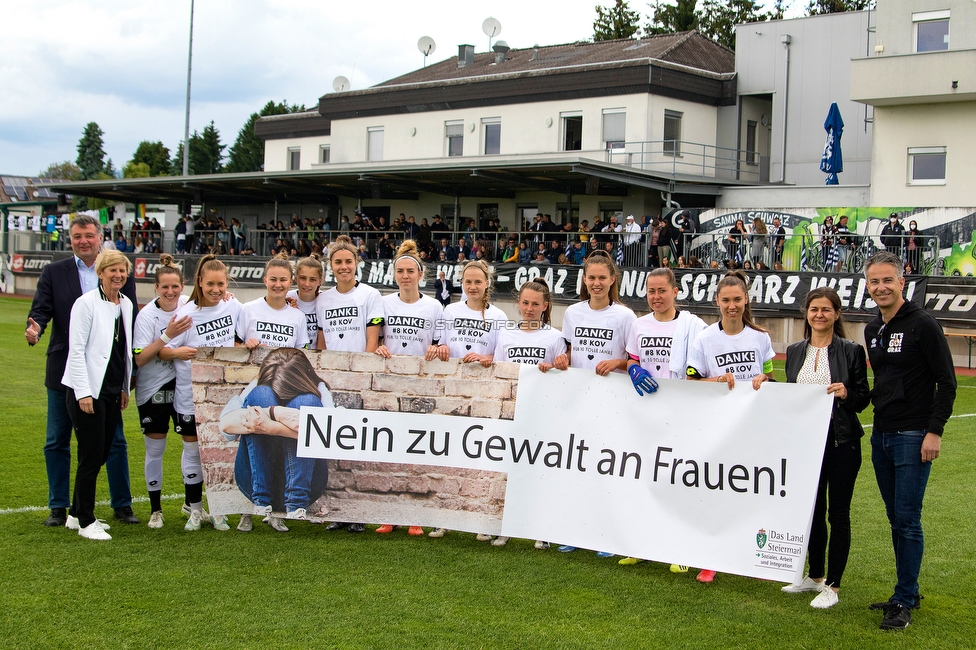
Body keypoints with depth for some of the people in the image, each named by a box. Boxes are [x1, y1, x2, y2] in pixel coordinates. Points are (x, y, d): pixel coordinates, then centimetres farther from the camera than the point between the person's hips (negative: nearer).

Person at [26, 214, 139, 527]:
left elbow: (131, 319, 2)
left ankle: (122, 505, 16)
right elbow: (40, 310, -2)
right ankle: (58, 507, 19)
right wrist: (35, 328, -27)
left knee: (115, 440, 5)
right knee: (57, 442, 8)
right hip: (64, 370, 1)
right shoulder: (54, 272, 5)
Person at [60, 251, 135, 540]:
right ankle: (85, 522, 9)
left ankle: (77, 514, 24)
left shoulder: (126, 305, 10)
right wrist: (83, 392, -17)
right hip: (88, 392, -7)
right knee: (91, 457, -3)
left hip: (113, 392, 7)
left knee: (101, 455, 11)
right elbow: (76, 350, -13)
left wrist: (125, 387, 16)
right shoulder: (86, 303, -10)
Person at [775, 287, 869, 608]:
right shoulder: (794, 351, 9)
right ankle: (814, 576, 29)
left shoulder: (851, 351, -3)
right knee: (812, 510, 14)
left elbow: (863, 398, -2)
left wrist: (847, 394, -22)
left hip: (841, 442, -4)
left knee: (838, 513, 2)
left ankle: (832, 586, 10)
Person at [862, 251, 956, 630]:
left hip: (913, 438, -7)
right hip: (881, 436, 7)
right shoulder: (872, 330, 12)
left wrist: (934, 431, -16)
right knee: (896, 520, 12)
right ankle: (907, 593, 22)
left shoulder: (923, 325, -10)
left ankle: (904, 603, 1)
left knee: (908, 520, -6)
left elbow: (946, 383, -12)